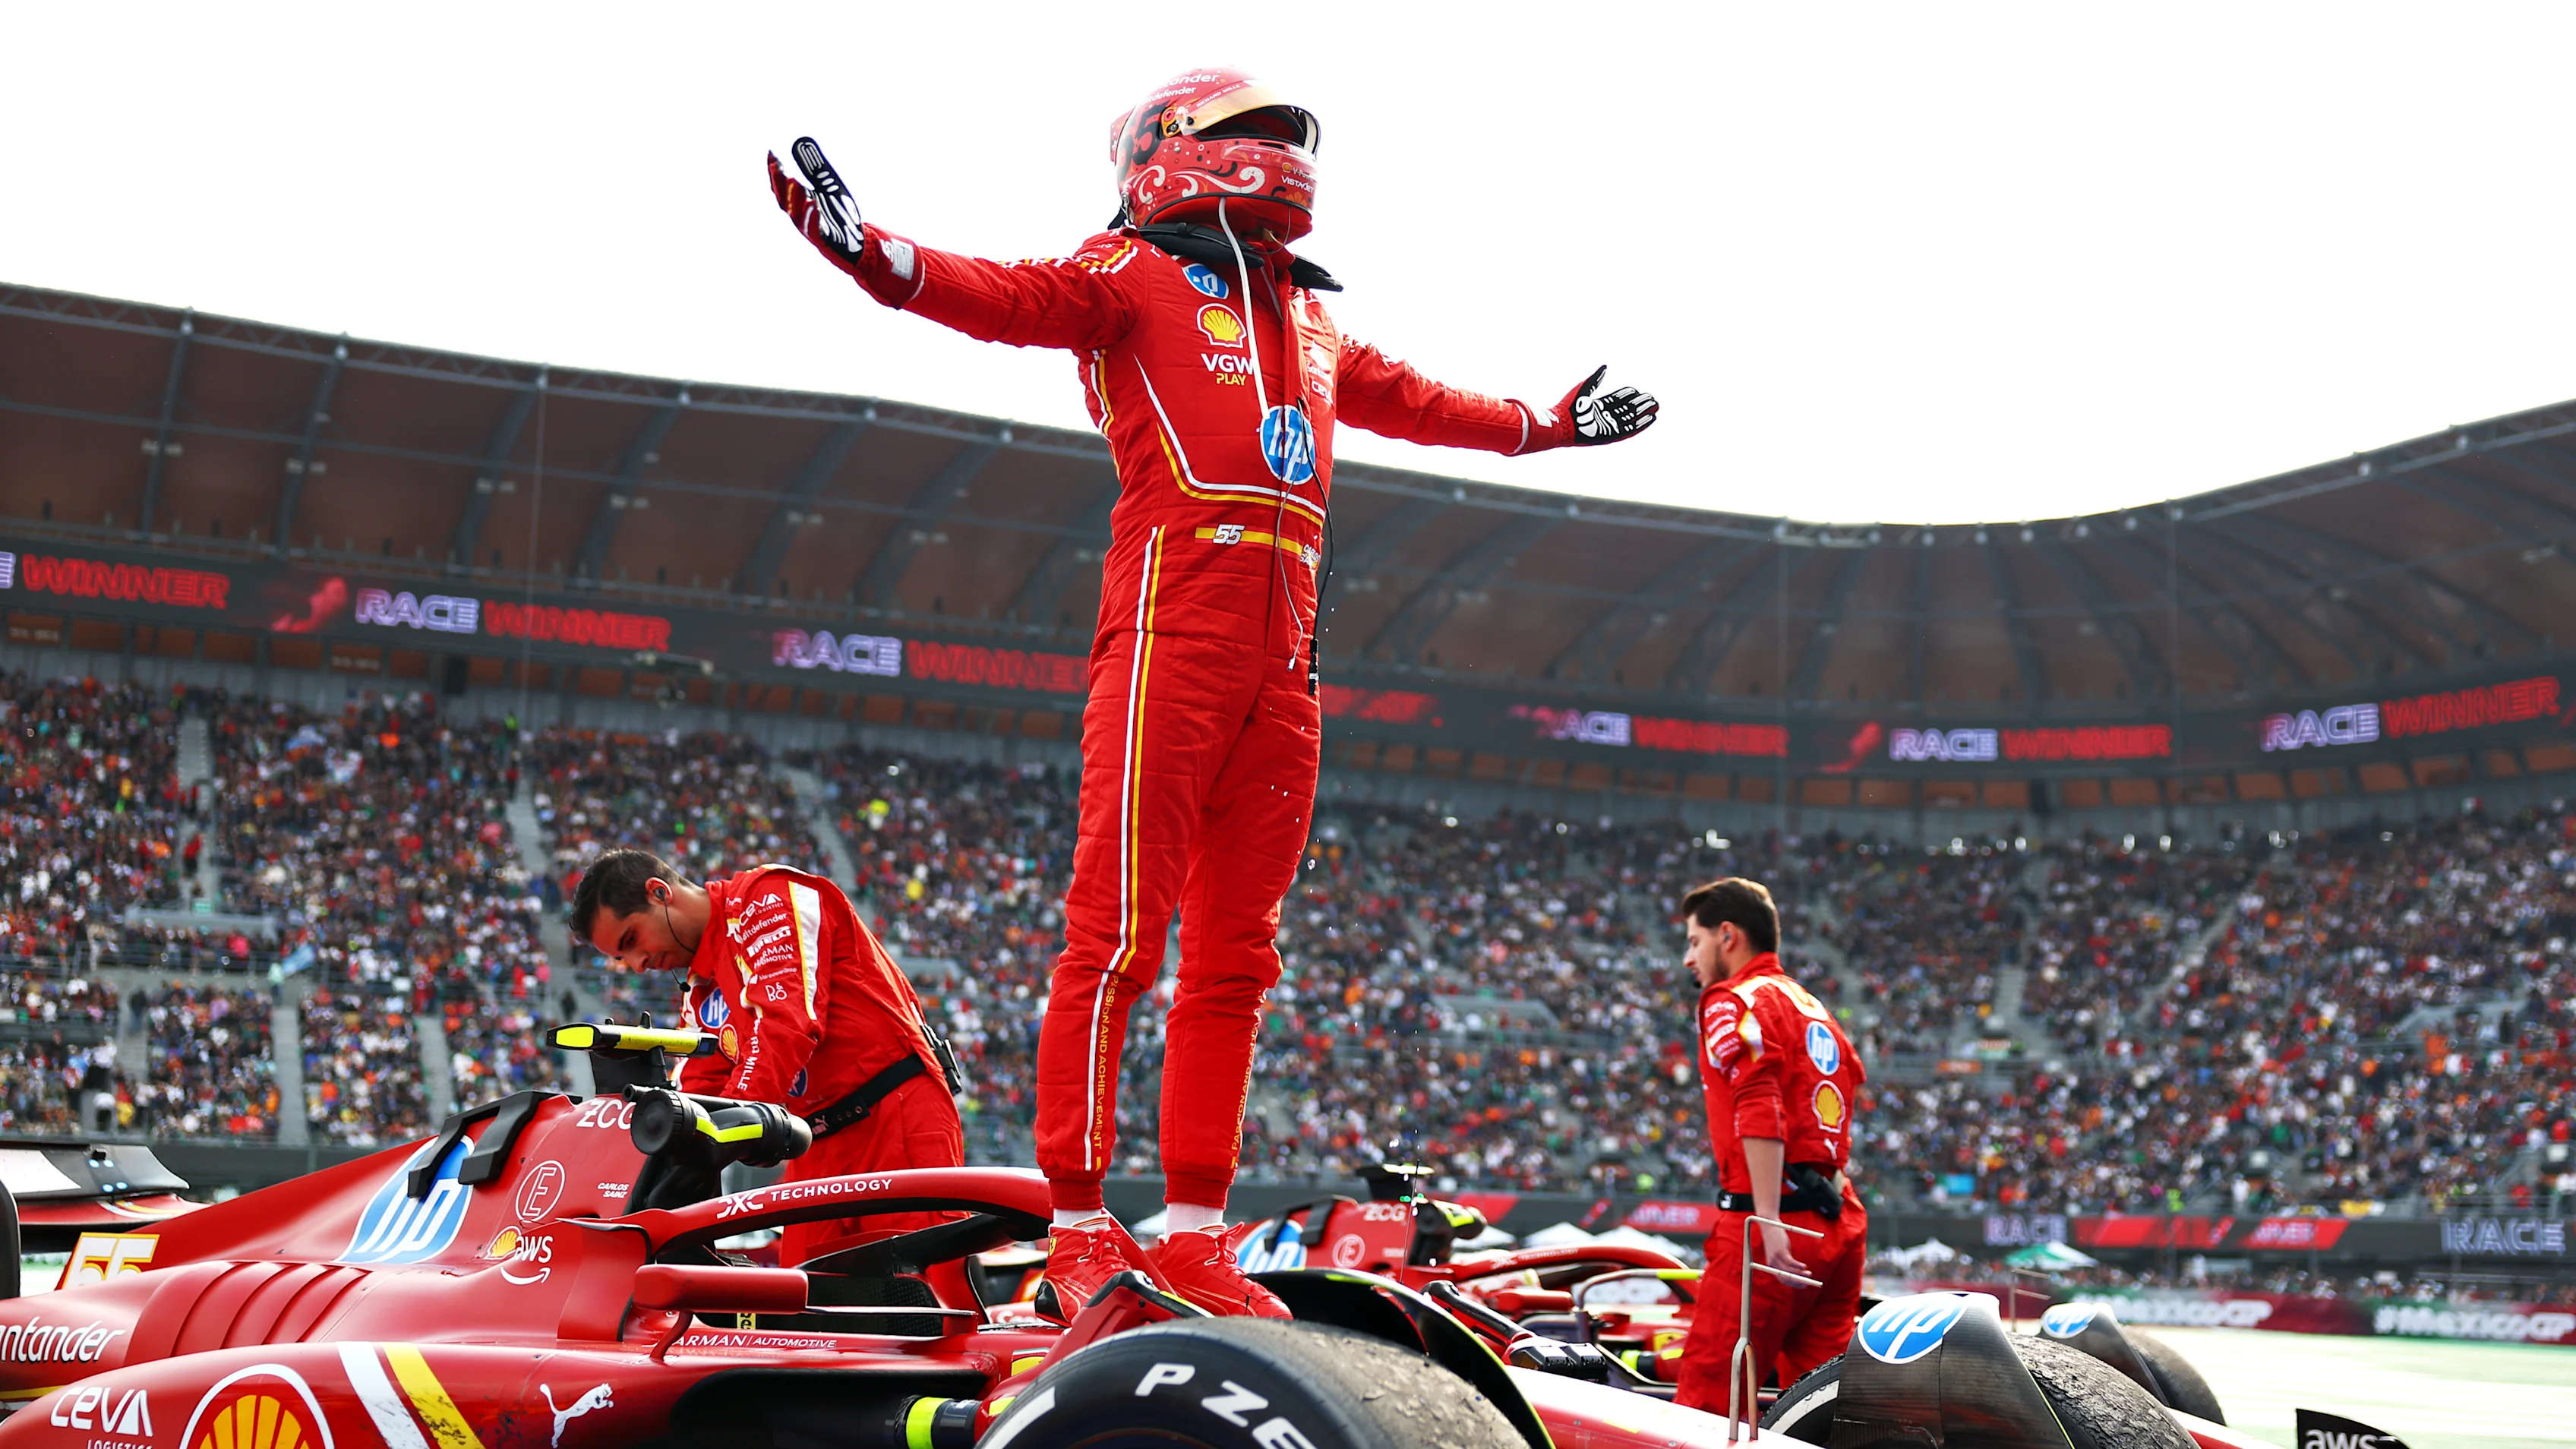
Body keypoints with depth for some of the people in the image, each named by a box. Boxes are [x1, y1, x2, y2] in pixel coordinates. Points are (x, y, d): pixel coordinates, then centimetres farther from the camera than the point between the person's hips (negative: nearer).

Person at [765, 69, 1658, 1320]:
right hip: (1171, 629, -7)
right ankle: (1080, 1231, -6)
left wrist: (1546, 425, 55)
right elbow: (1011, 297, -9)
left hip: (1282, 665, 7)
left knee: (1234, 957, 6)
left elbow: (1417, 403, 43)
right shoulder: (1137, 279, 8)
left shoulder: (1309, 321, 28)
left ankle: (1196, 1238, 10)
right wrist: (868, 250, -26)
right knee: (1121, 933, -10)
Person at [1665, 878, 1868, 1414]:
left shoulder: (1734, 1002, -3)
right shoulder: (1814, 1008, 24)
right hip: (1843, 1223, 8)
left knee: (1705, 1398, -9)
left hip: (1779, 1219, -8)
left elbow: (1759, 1112, -17)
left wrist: (1768, 1221, -23)